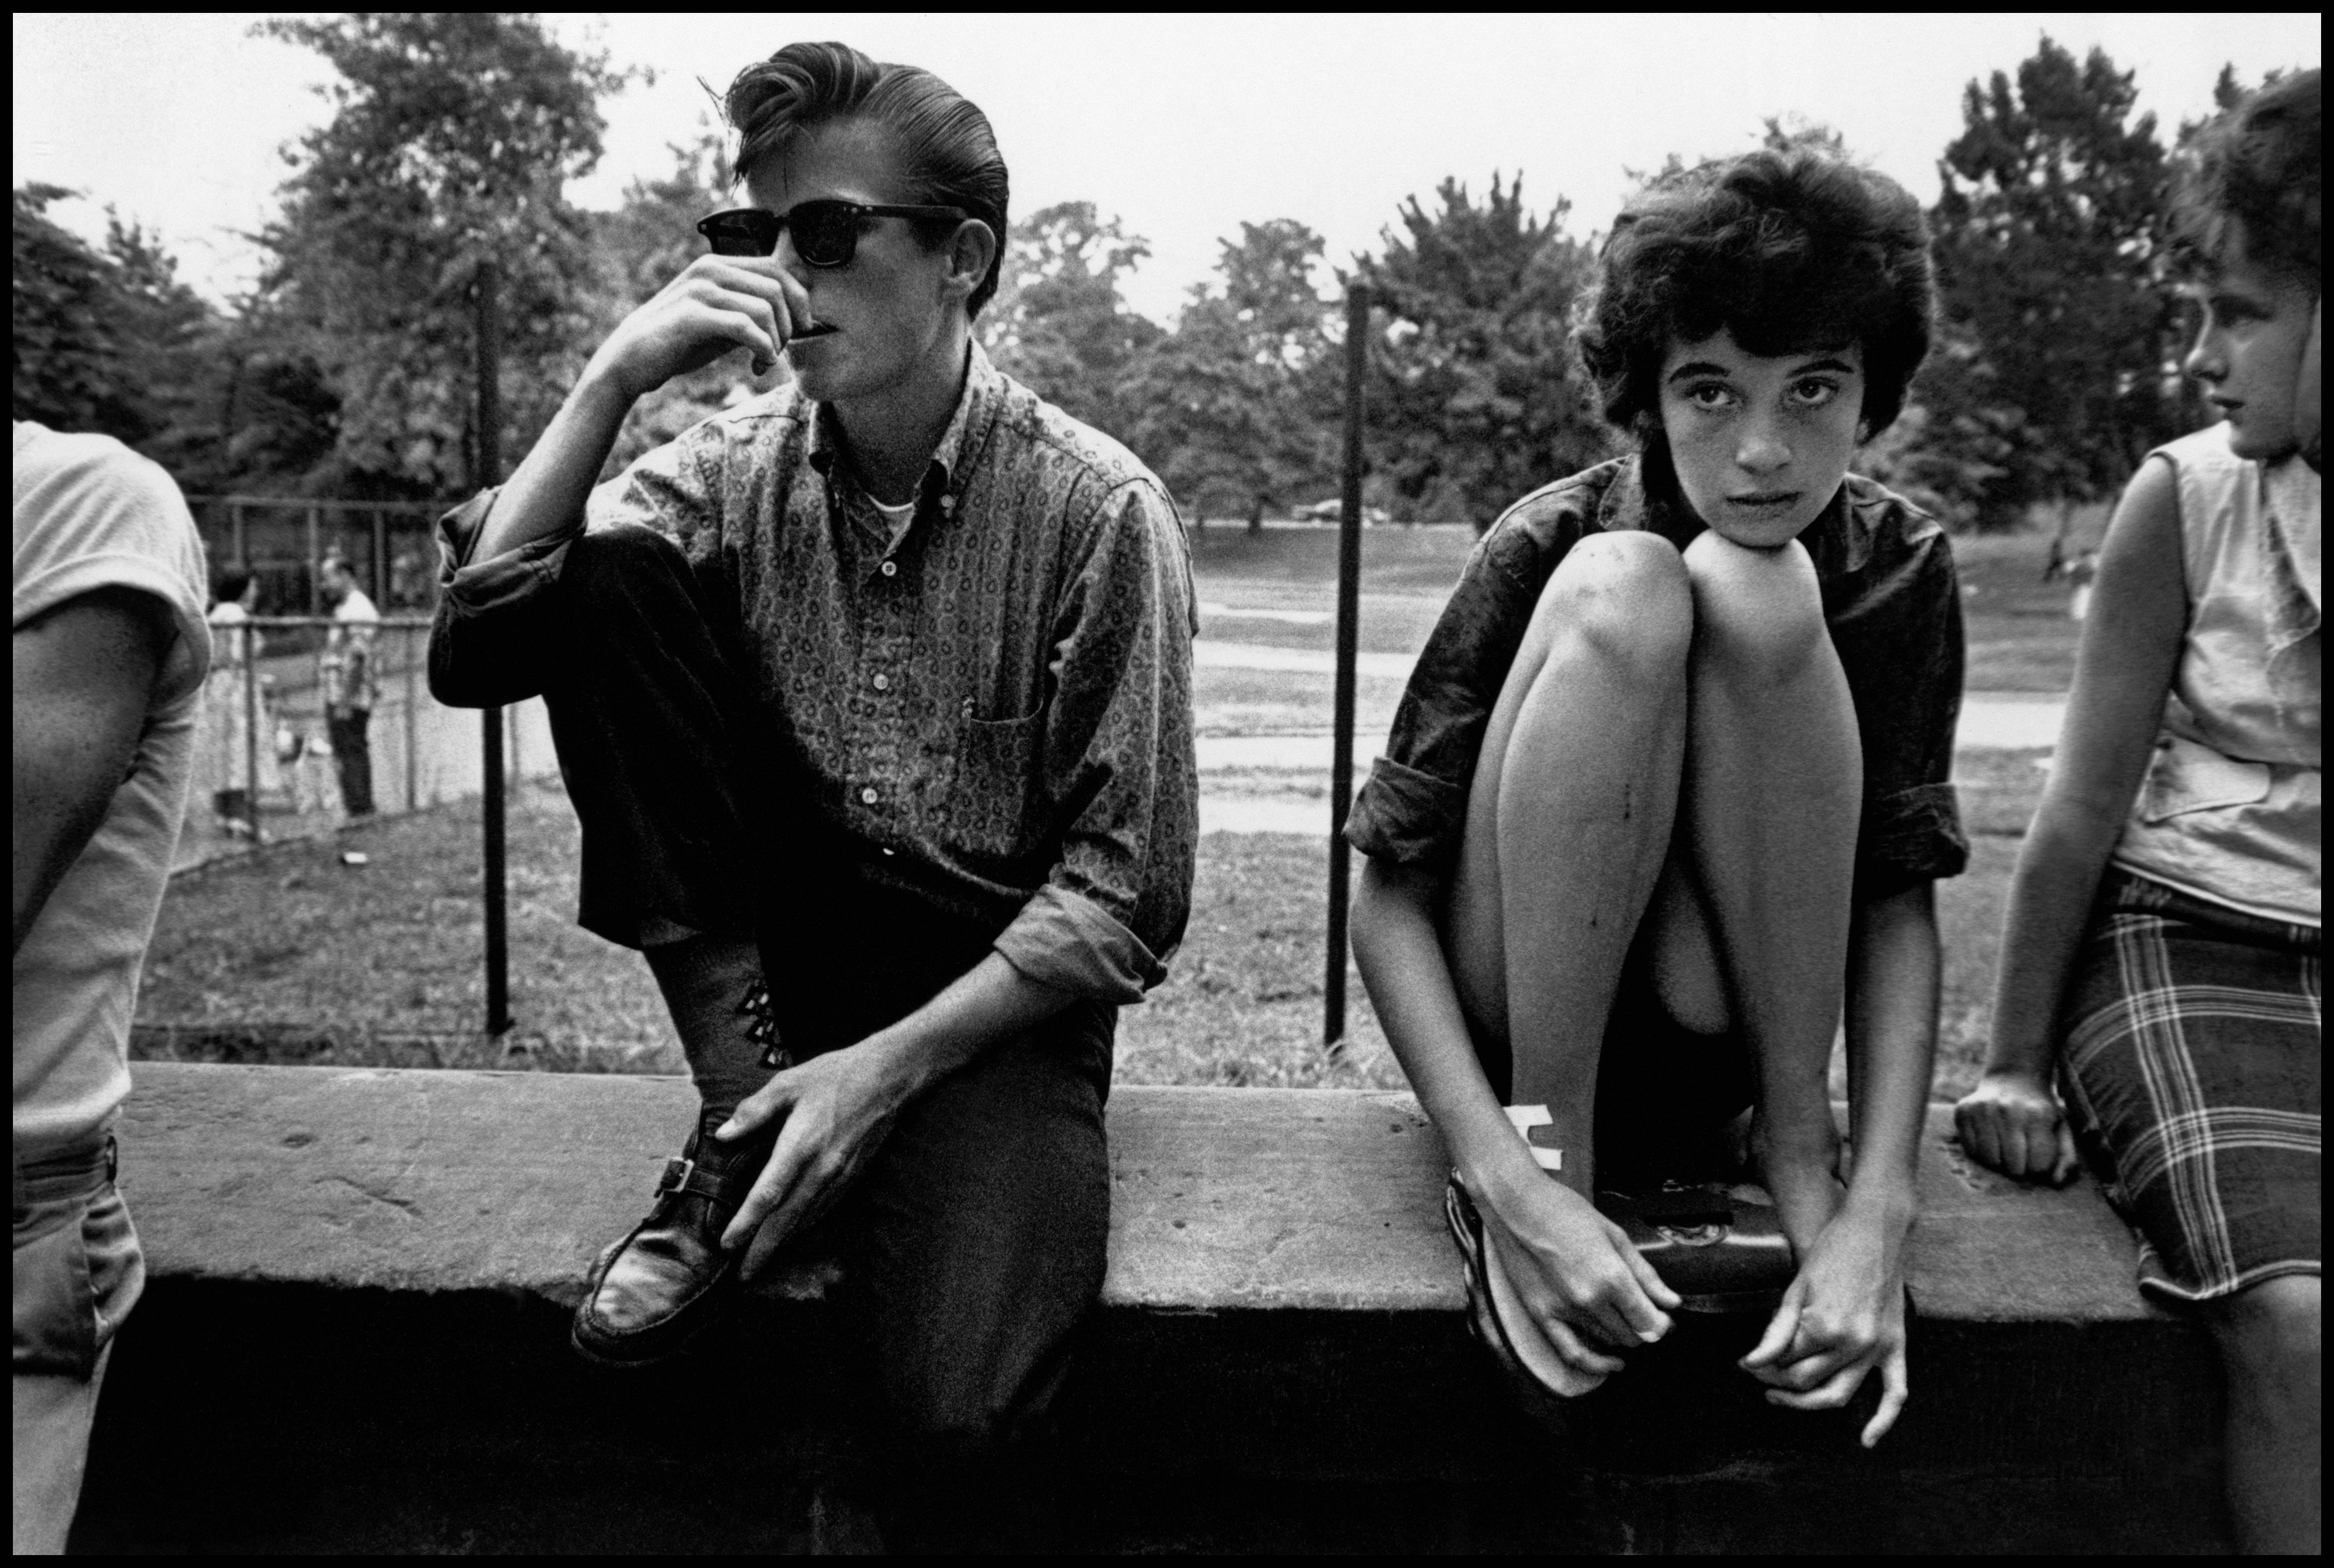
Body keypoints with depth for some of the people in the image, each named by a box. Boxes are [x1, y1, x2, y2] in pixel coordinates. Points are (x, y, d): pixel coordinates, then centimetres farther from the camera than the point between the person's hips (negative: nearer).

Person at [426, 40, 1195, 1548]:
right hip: (780, 956, 5)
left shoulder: (1099, 511, -11)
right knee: (606, 578, -16)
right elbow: (473, 651, -8)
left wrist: (887, 1063, -20)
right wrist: (615, 377, -16)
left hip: (991, 991, -4)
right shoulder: (739, 467, 2)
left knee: (961, 1420, -31)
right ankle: (744, 1112, -12)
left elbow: (1129, 891, -12)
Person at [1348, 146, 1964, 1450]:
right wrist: (1512, 1183, -32)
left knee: (1757, 593, -25)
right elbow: (1390, 896, -19)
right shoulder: (1553, 546, -16)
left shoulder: (1897, 564, -8)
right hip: (1524, 1017, -2)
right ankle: (1549, 1149, -23)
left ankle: (1796, 1146, -15)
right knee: (1622, 591, -28)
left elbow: (1902, 894, -12)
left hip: (1723, 1033, 2)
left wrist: (1880, 1208, -27)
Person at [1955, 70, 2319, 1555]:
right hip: (2188, 947, -2)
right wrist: (2016, 1064, 3)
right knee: (2296, 1319, -24)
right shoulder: (2189, 498, -4)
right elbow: (2089, 802, 0)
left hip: (2291, 964, 2)